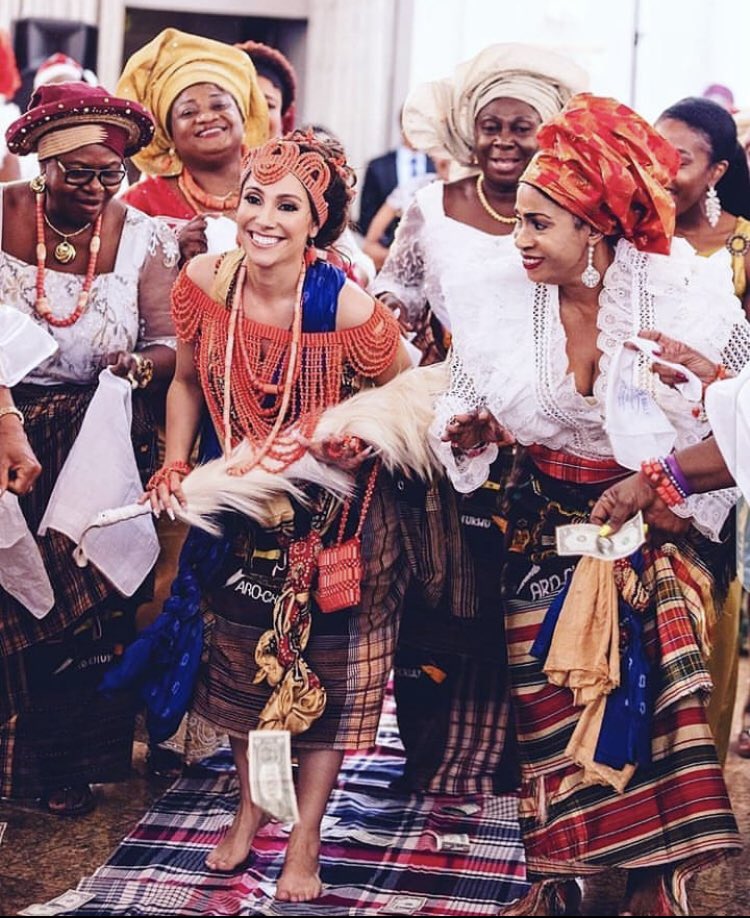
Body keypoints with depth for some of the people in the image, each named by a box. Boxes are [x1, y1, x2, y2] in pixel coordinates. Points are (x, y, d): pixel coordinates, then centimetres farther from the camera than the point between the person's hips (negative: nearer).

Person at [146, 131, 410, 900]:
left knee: (321, 670, 8)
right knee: (243, 654, 18)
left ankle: (305, 837, 24)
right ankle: (249, 805, 39)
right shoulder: (205, 281, -15)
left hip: (331, 513, -4)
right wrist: (174, 465, -8)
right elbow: (187, 382, 2)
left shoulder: (345, 305, -27)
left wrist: (355, 434, -24)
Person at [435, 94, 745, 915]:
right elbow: (463, 405, 9)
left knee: (658, 702, -8)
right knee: (547, 701, 2)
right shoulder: (501, 309, -5)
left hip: (658, 531, -2)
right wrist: (466, 430, -13)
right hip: (549, 529, 3)